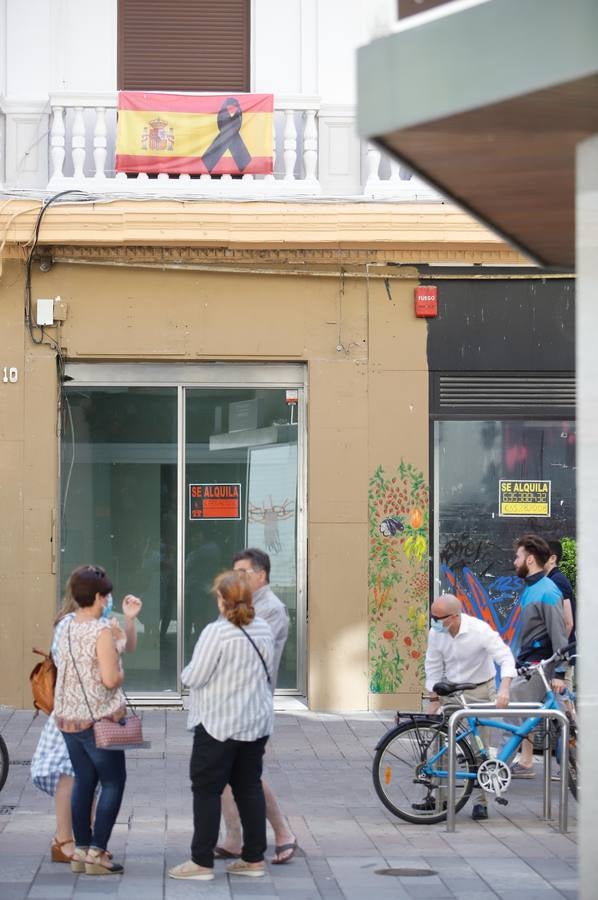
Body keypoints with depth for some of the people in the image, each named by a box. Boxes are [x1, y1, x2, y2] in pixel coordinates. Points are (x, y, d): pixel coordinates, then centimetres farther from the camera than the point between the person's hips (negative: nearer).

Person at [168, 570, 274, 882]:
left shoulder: (217, 632, -19)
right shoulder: (263, 629, 4)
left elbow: (193, 677, -16)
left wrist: (186, 673, 4)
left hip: (219, 724, -7)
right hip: (256, 723, 7)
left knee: (207, 790, 0)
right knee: (249, 788, 13)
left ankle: (202, 861, 1)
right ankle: (254, 858, 16)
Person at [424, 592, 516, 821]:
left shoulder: (480, 630, -22)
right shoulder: (435, 633, -8)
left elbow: (506, 658, -28)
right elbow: (433, 669, 2)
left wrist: (504, 689, -43)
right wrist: (434, 701, -2)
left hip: (480, 692, -4)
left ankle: (480, 801, 5)